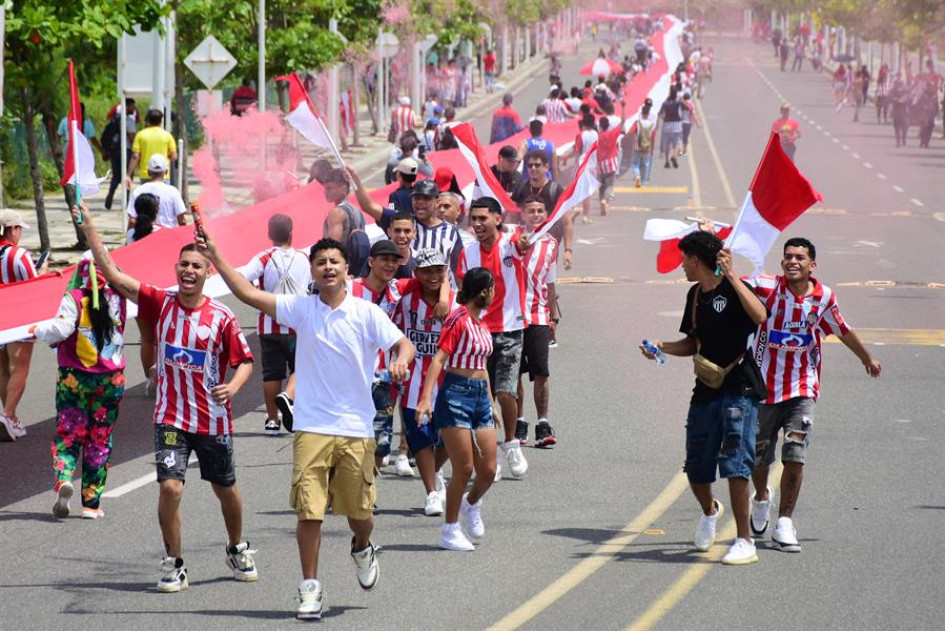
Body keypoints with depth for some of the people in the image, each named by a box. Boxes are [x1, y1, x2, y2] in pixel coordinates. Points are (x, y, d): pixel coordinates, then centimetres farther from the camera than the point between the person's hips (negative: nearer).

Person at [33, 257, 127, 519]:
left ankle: (63, 479, -21)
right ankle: (91, 502, 10)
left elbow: (61, 328, -21)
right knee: (100, 440, 10)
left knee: (67, 435, 7)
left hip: (75, 378, -2)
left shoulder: (74, 299, -11)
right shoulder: (117, 298, -2)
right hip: (111, 379, 2)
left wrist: (38, 330, -5)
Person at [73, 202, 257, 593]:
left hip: (213, 420, 0)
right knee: (170, 487, -14)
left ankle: (237, 550, 41)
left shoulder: (222, 318, -9)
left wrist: (232, 387, -21)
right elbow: (112, 273, -8)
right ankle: (173, 564, 0)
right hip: (171, 418, 0)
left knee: (226, 490, 16)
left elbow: (244, 360, 0)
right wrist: (87, 226, -14)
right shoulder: (161, 304, -5)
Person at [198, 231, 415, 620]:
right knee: (308, 510, -6)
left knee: (359, 512, 8)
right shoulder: (301, 309, 2)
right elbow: (249, 295, -1)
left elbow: (403, 343, -7)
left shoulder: (366, 313, -1)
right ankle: (310, 589, 2)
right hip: (312, 428, 0)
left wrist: (401, 359, -31)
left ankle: (362, 549, 42)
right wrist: (215, 256, -6)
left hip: (357, 430, 0)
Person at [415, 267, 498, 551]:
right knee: (464, 469, -6)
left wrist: (490, 402, 28)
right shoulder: (459, 319, -11)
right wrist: (426, 397, -26)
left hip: (480, 396, 8)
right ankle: (450, 530, 7)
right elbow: (439, 358, -18)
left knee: (488, 469, 4)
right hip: (456, 393, -8)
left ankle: (471, 503, 34)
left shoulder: (481, 323, 14)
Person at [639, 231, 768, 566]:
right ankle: (709, 512, 41)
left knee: (734, 463, -16)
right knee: (696, 471, 9)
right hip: (705, 391, 7)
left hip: (739, 390, -7)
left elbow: (760, 316, -31)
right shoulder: (696, 294, 14)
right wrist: (662, 347, 7)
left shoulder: (733, 289, -9)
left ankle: (745, 542, -11)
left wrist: (731, 275, -32)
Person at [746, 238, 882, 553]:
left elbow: (844, 331, 17)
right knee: (758, 456, 9)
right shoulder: (766, 288, -9)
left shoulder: (824, 297, 0)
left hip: (802, 388, 1)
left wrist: (868, 359, 32)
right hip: (764, 386, -1)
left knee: (794, 456, -11)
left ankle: (785, 524, -2)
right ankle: (762, 498, 42)